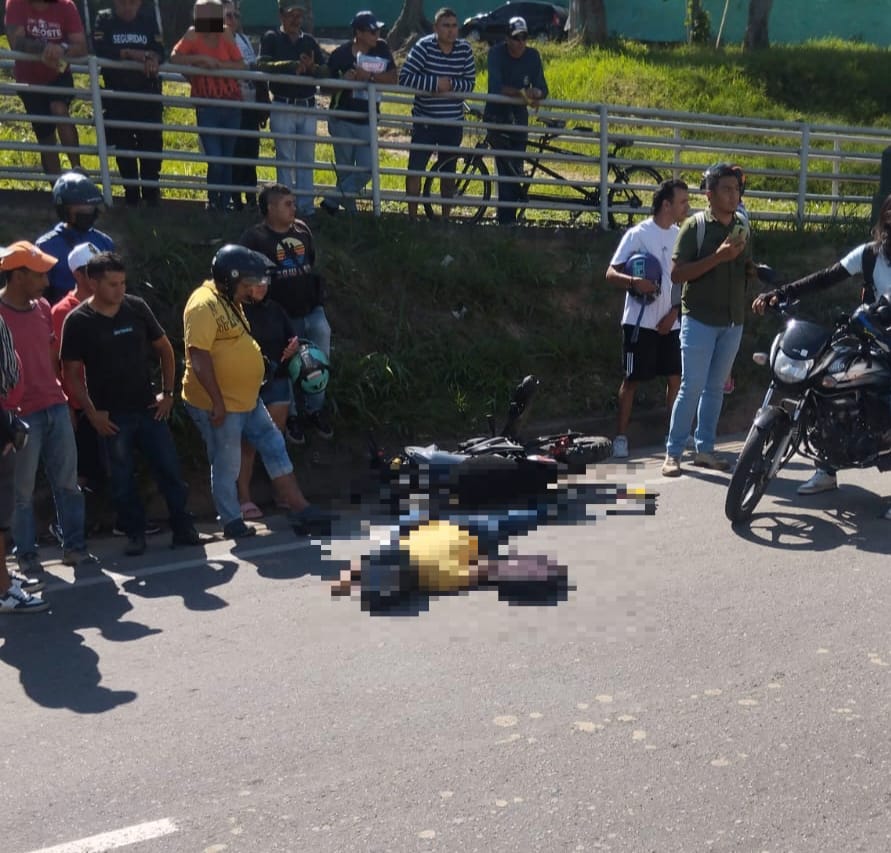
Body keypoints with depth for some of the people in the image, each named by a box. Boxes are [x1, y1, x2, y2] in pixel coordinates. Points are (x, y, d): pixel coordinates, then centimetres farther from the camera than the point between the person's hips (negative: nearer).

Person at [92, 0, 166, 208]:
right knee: (123, 144, 3)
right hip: (117, 93, 0)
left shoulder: (149, 20, 5)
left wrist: (153, 59, -27)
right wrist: (131, 53, -21)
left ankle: (151, 190, 12)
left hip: (148, 92, 1)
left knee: (152, 142, -2)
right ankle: (131, 192, 14)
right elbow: (100, 50, -13)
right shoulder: (104, 19, 1)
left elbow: (160, 51, -5)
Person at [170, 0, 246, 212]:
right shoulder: (192, 36, -3)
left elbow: (241, 66, -1)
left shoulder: (226, 36, 4)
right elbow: (174, 58, -15)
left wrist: (218, 64, -15)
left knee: (227, 159, 8)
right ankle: (213, 203, 14)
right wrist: (202, 58, -21)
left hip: (232, 105, 3)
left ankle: (224, 204, 20)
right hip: (207, 108, -3)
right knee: (215, 161, -9)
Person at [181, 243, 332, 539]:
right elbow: (199, 357, -25)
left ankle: (300, 509, 15)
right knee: (227, 466, 3)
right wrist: (217, 402, -25)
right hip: (219, 405, -10)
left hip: (247, 400, 10)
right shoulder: (204, 305, -20)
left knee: (274, 447, 10)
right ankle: (232, 523, 18)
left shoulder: (229, 300, 13)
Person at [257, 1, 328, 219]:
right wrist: (292, 65, -22)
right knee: (285, 159, -1)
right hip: (283, 107, -3)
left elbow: (327, 70, 6)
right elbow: (262, 65, -12)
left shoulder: (310, 41, 13)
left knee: (307, 160, 5)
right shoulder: (271, 38, 3)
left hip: (308, 108, 3)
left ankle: (306, 206, 10)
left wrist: (312, 67, -16)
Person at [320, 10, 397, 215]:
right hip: (342, 120, -3)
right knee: (345, 170, 7)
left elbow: (393, 77, -8)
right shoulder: (340, 54, -10)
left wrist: (369, 76, -24)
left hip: (367, 121, 3)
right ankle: (349, 207, 26)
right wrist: (344, 81, -25)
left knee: (366, 169, -5)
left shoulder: (381, 48, -2)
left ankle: (332, 202, 9)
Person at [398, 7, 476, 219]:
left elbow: (470, 83, -1)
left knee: (448, 172, 13)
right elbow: (404, 77, -19)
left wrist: (451, 85, -21)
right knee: (415, 169, -3)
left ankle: (446, 216, 26)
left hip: (453, 123, 3)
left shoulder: (464, 49, -3)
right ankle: (412, 216, 11)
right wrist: (435, 83, -25)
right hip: (424, 121, -3)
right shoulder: (423, 46, -12)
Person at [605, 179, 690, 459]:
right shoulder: (638, 234, -8)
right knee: (632, 379, -1)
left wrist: (673, 313, 0)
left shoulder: (680, 236, 8)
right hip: (641, 322, -5)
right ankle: (621, 437, 5)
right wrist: (634, 282, -30)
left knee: (675, 377, 7)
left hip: (671, 322, 5)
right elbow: (611, 273, -10)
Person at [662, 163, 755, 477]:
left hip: (732, 322, 5)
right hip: (700, 319, -5)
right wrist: (717, 257, -22)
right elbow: (676, 274, -14)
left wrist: (752, 271, -2)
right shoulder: (694, 226, -7)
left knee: (716, 387, 10)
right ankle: (673, 452, 1)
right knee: (692, 387, -6)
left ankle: (704, 449, 17)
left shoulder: (743, 228, 10)